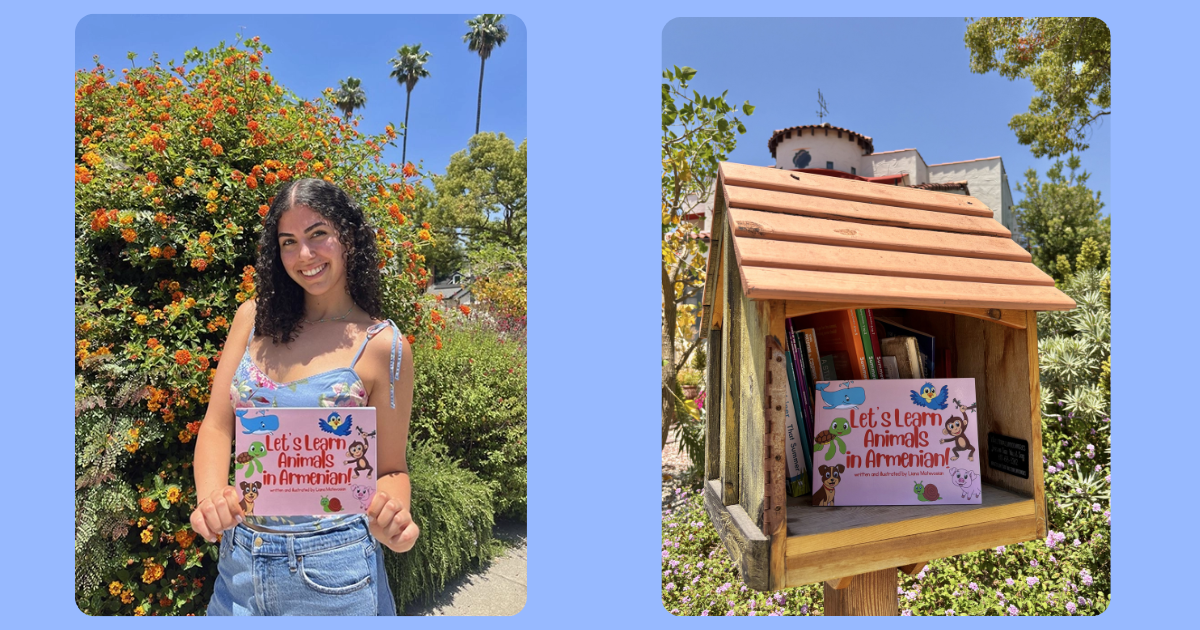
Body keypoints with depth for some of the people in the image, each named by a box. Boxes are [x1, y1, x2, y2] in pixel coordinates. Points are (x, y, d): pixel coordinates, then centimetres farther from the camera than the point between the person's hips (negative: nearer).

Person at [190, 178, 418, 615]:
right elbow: (216, 426, 1)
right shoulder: (254, 319, 1)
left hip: (330, 566, -4)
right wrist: (210, 495, -19)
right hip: (238, 554, 4)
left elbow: (391, 468, -6)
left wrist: (392, 518, -27)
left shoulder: (382, 345, -11)